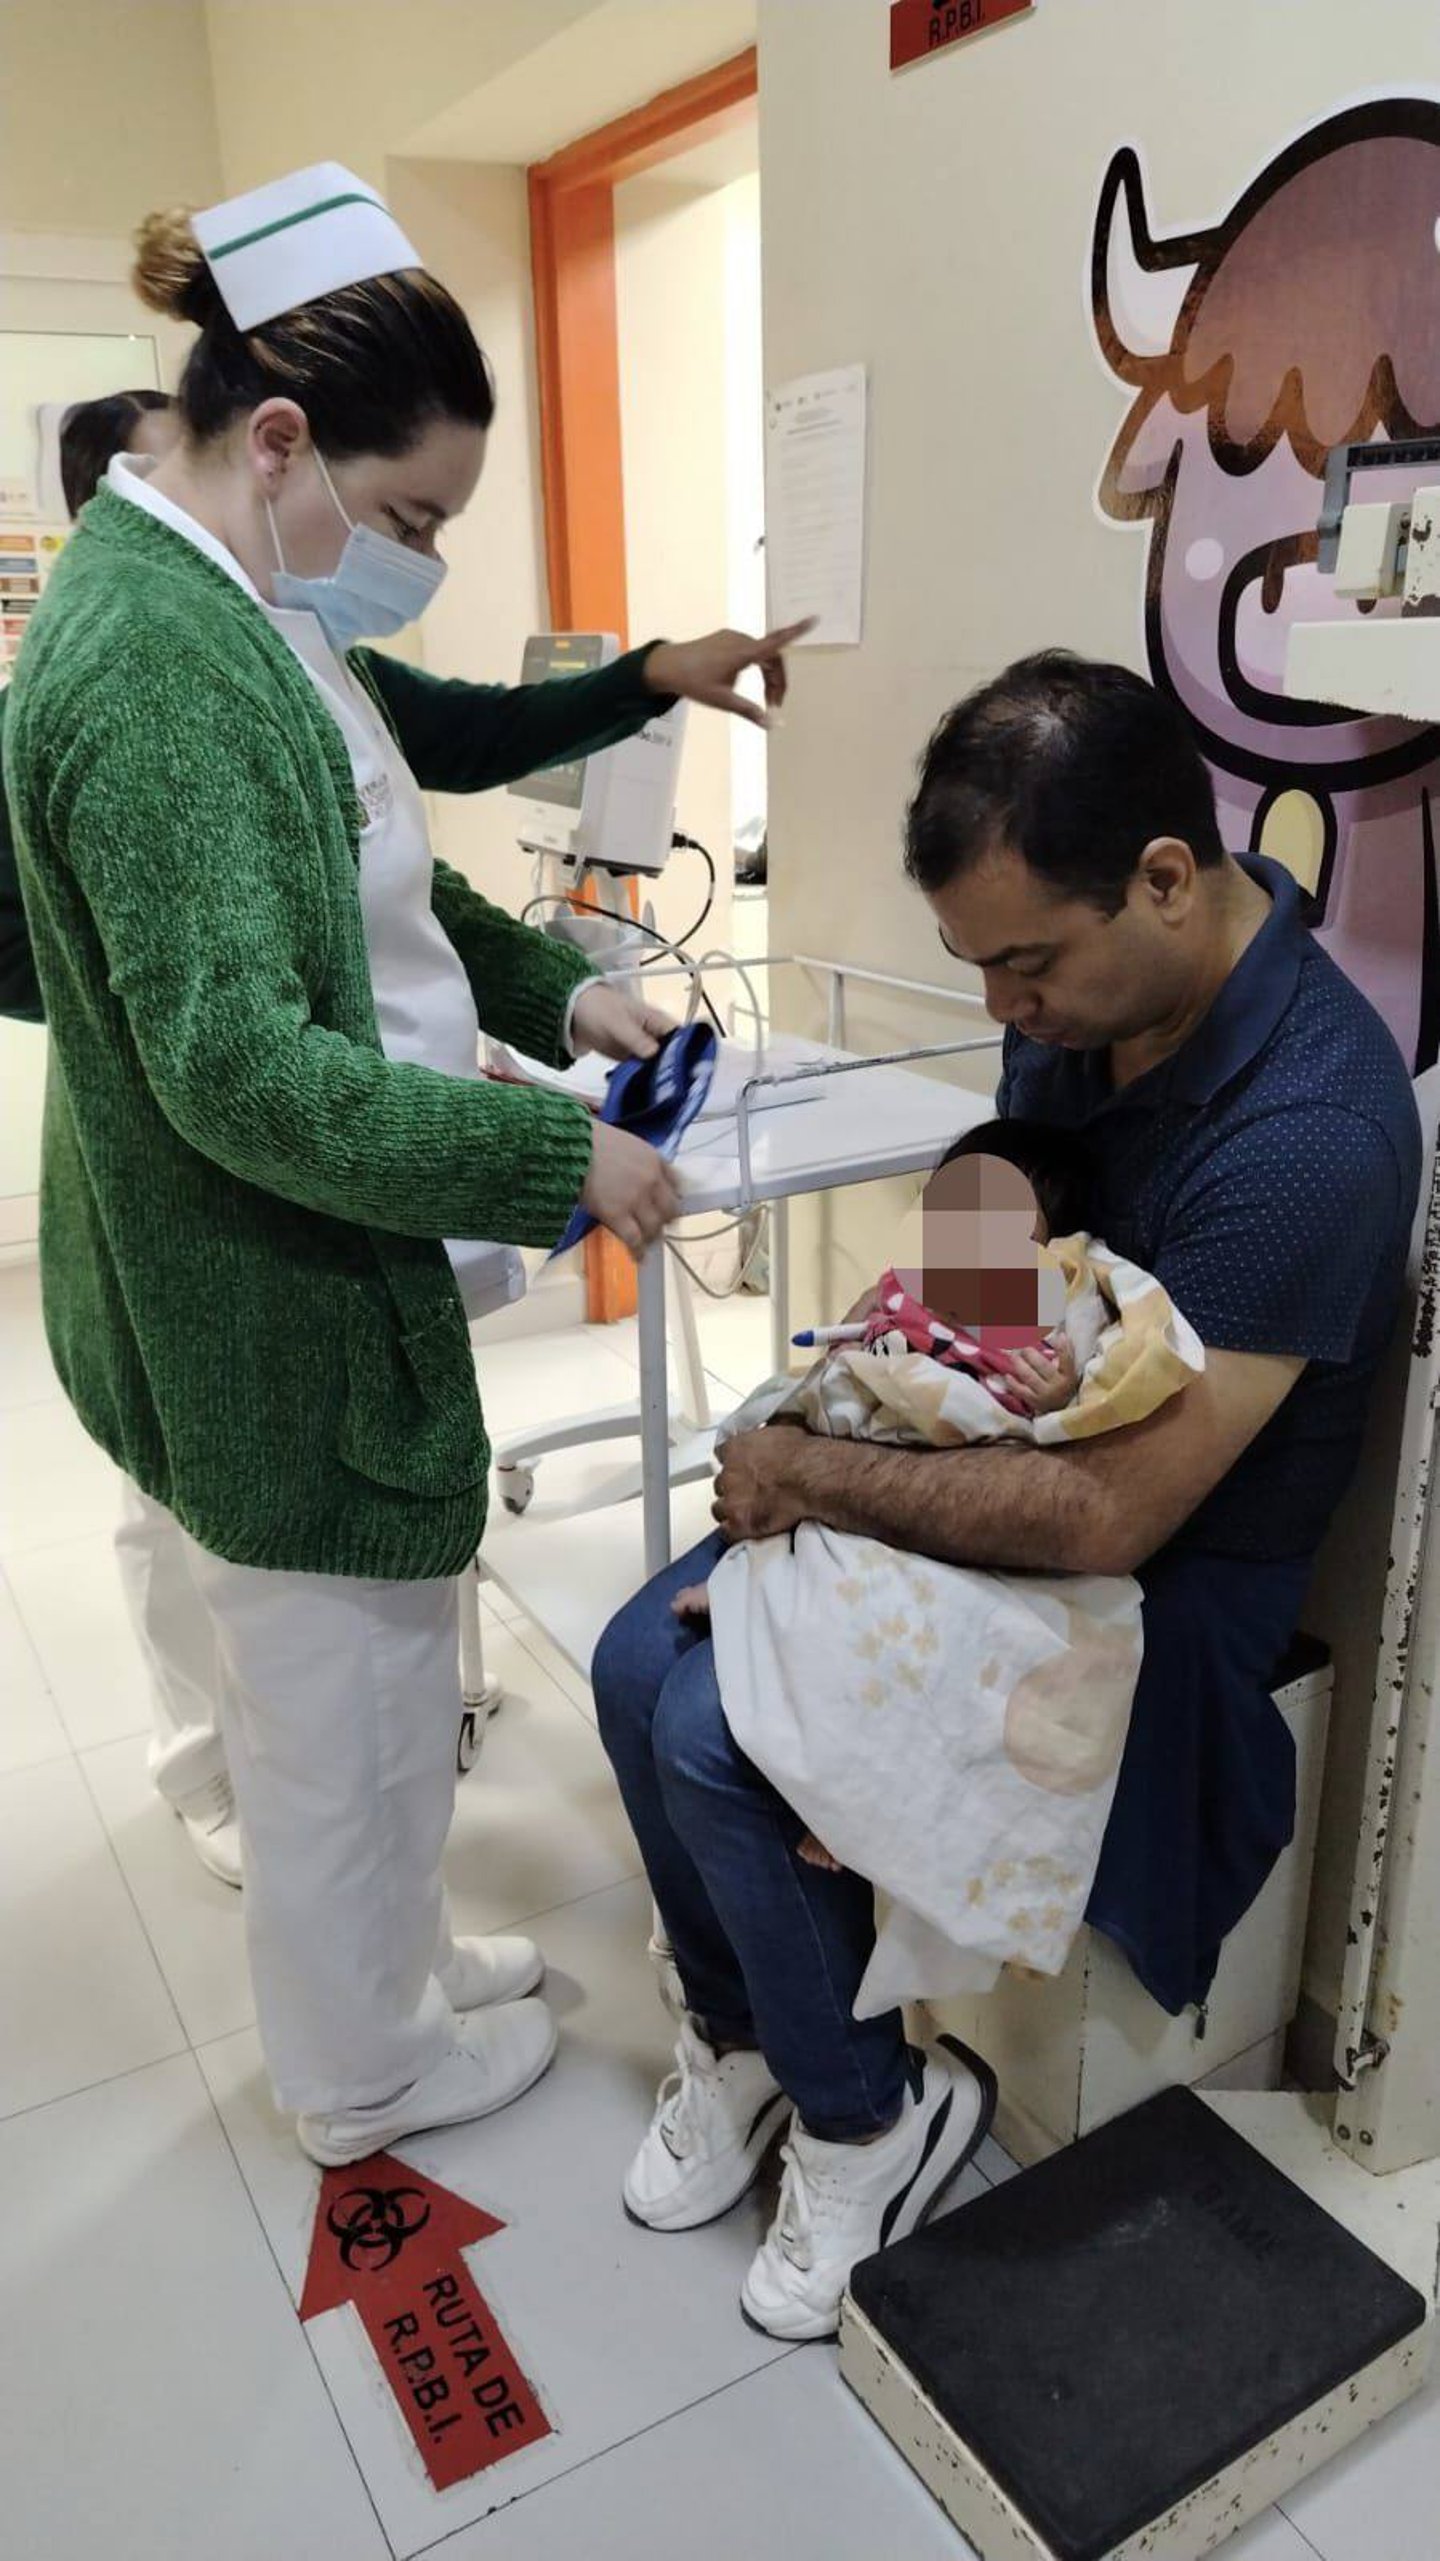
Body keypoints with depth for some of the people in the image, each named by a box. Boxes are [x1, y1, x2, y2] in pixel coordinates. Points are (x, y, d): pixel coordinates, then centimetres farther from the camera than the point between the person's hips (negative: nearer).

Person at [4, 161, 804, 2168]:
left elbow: (367, 889, 18)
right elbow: (241, 1069, -29)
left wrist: (552, 994, 5)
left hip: (310, 1278, 10)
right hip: (270, 1315, -10)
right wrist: (561, 1159, -25)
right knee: (347, 1706, 10)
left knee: (357, 1681, 24)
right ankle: (367, 2072, 35)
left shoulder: (239, 612, 9)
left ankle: (385, 1963, 47)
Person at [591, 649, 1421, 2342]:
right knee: (640, 1663, -5)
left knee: (720, 1736, -21)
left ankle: (868, 2109, 8)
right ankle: (744, 2033, 20)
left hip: (1154, 1581, -7)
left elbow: (1112, 1518, -29)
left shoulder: (1308, 1127, -30)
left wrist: (818, 1482, -19)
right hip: (991, 1457, 8)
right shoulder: (1081, 988, -6)